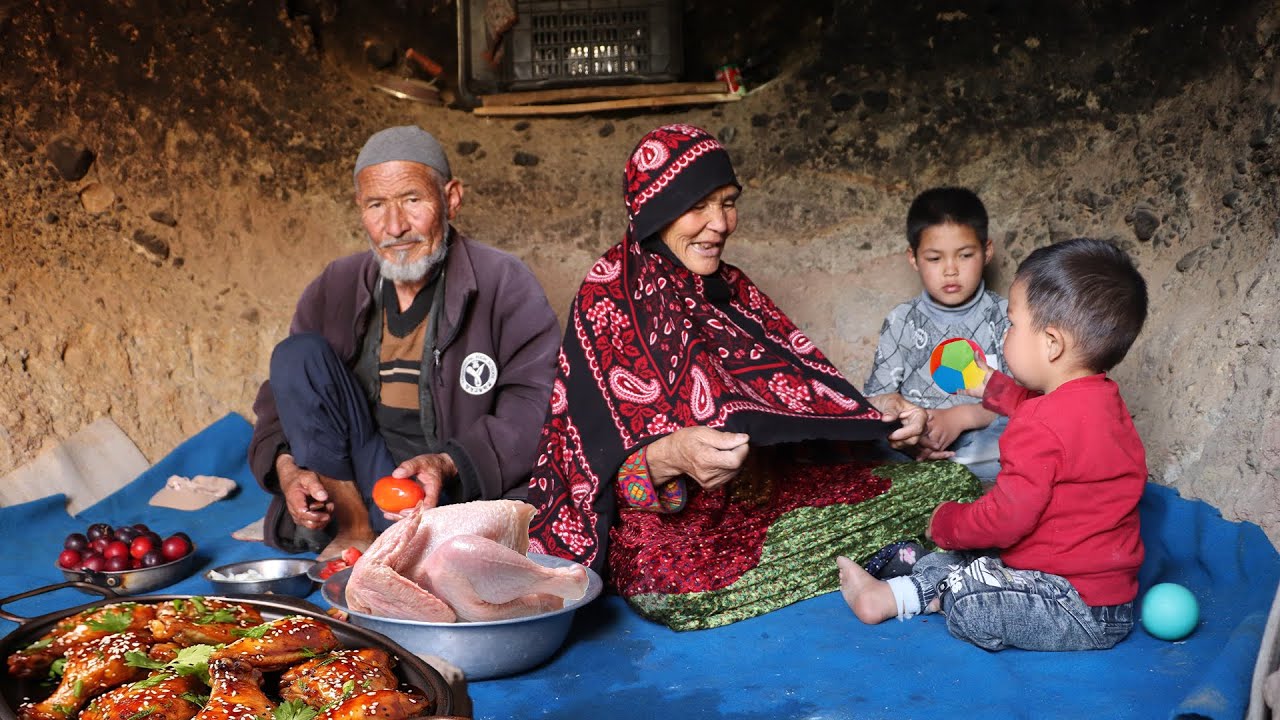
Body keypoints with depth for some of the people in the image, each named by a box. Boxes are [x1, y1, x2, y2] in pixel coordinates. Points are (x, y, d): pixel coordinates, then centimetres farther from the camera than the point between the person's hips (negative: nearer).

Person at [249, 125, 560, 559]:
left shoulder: (505, 284, -5)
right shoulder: (334, 288, 8)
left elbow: (537, 400, -13)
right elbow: (282, 395, 10)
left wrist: (450, 465, -27)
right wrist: (285, 464, -12)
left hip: (464, 492, -4)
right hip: (353, 481, 4)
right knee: (297, 356, -13)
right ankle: (351, 526, -15)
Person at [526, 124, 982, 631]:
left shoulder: (728, 288, 12)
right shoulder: (608, 300, -8)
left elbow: (797, 390, 8)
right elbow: (605, 466, -14)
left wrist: (875, 413, -10)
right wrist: (672, 455, -34)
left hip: (767, 500, 5)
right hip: (671, 531, -4)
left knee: (951, 482, -7)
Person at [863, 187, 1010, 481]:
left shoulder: (1004, 317, 3)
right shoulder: (902, 321, 7)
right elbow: (879, 394, 2)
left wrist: (961, 416, -18)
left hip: (986, 435, 0)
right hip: (914, 440, 0)